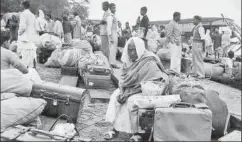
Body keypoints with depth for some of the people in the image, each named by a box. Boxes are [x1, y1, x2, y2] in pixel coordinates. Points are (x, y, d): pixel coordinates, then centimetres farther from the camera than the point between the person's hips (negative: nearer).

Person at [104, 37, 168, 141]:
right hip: (131, 88, 8)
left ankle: (136, 132, -13)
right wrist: (122, 91, -13)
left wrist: (127, 93, -23)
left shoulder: (149, 62, -20)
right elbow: (124, 79, 7)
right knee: (115, 95, -11)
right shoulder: (129, 60, 3)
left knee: (131, 100, -30)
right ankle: (115, 128, -9)